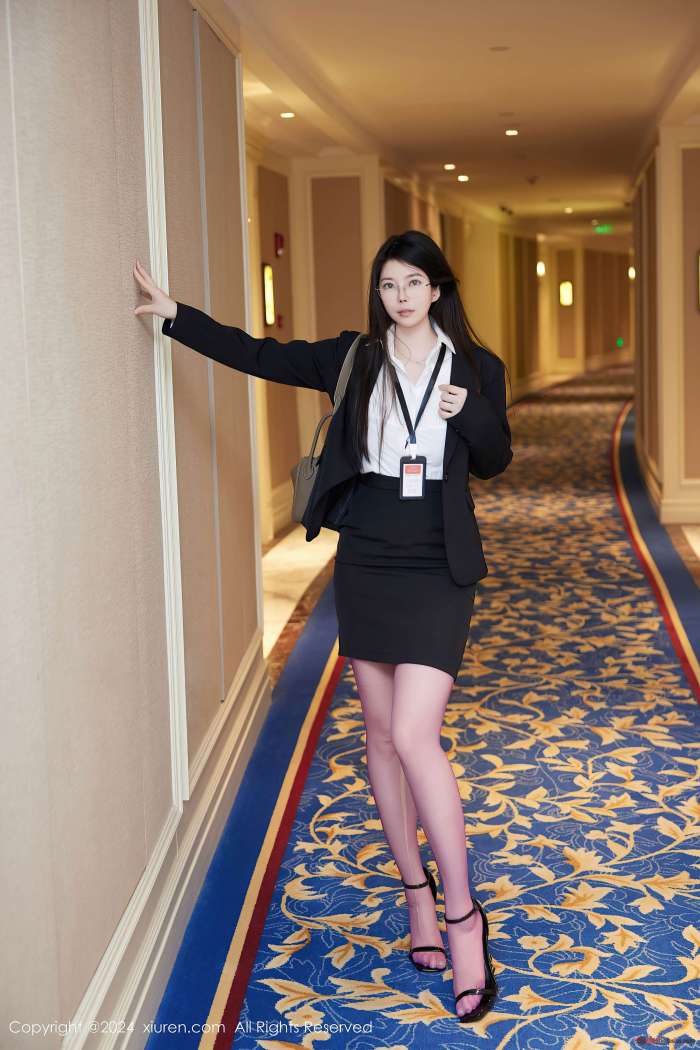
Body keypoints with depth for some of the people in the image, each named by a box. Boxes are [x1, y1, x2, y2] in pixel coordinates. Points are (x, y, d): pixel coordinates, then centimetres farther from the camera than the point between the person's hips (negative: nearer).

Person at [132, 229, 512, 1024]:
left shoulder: (476, 367, 1)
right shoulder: (352, 359, 4)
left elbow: (495, 461, 6)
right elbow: (259, 355, 7)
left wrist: (470, 413, -14)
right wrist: (175, 316, 2)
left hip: (437, 572, -3)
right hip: (364, 567, 3)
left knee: (413, 736, -14)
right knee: (382, 735, 7)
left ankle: (462, 915, -3)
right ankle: (417, 893, 22)